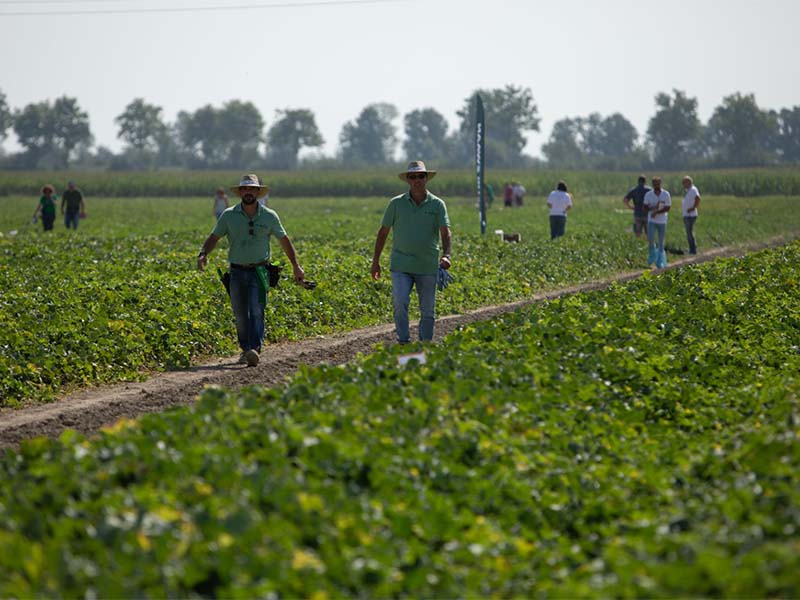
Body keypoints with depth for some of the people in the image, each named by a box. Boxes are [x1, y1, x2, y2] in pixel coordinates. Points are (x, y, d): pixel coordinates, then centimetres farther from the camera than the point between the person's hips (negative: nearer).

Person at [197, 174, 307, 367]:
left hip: (259, 272, -2)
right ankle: (245, 349, 20)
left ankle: (255, 350, -25)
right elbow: (214, 237, 5)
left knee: (256, 312, -16)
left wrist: (296, 266, 9)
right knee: (240, 315, 5)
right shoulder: (229, 215, 1)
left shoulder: (269, 216, 0)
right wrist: (203, 254, -15)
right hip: (237, 271, 2)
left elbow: (284, 240, 10)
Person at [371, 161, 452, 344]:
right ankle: (403, 342, -11)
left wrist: (446, 255, -24)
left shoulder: (437, 204, 2)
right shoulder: (396, 204, 4)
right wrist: (376, 261, 9)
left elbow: (445, 232, -6)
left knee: (428, 311, 6)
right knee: (400, 303, -18)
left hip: (428, 267, 1)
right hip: (401, 266, -1)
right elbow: (383, 232, 10)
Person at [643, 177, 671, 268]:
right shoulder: (648, 194, 0)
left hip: (662, 221, 0)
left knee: (661, 242, 3)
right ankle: (652, 256, 11)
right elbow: (645, 207, 0)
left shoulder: (666, 194, -4)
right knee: (650, 238, -15)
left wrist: (657, 212, -17)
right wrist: (653, 208, -18)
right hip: (651, 221, 0)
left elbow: (667, 208, -6)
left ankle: (660, 262, 12)